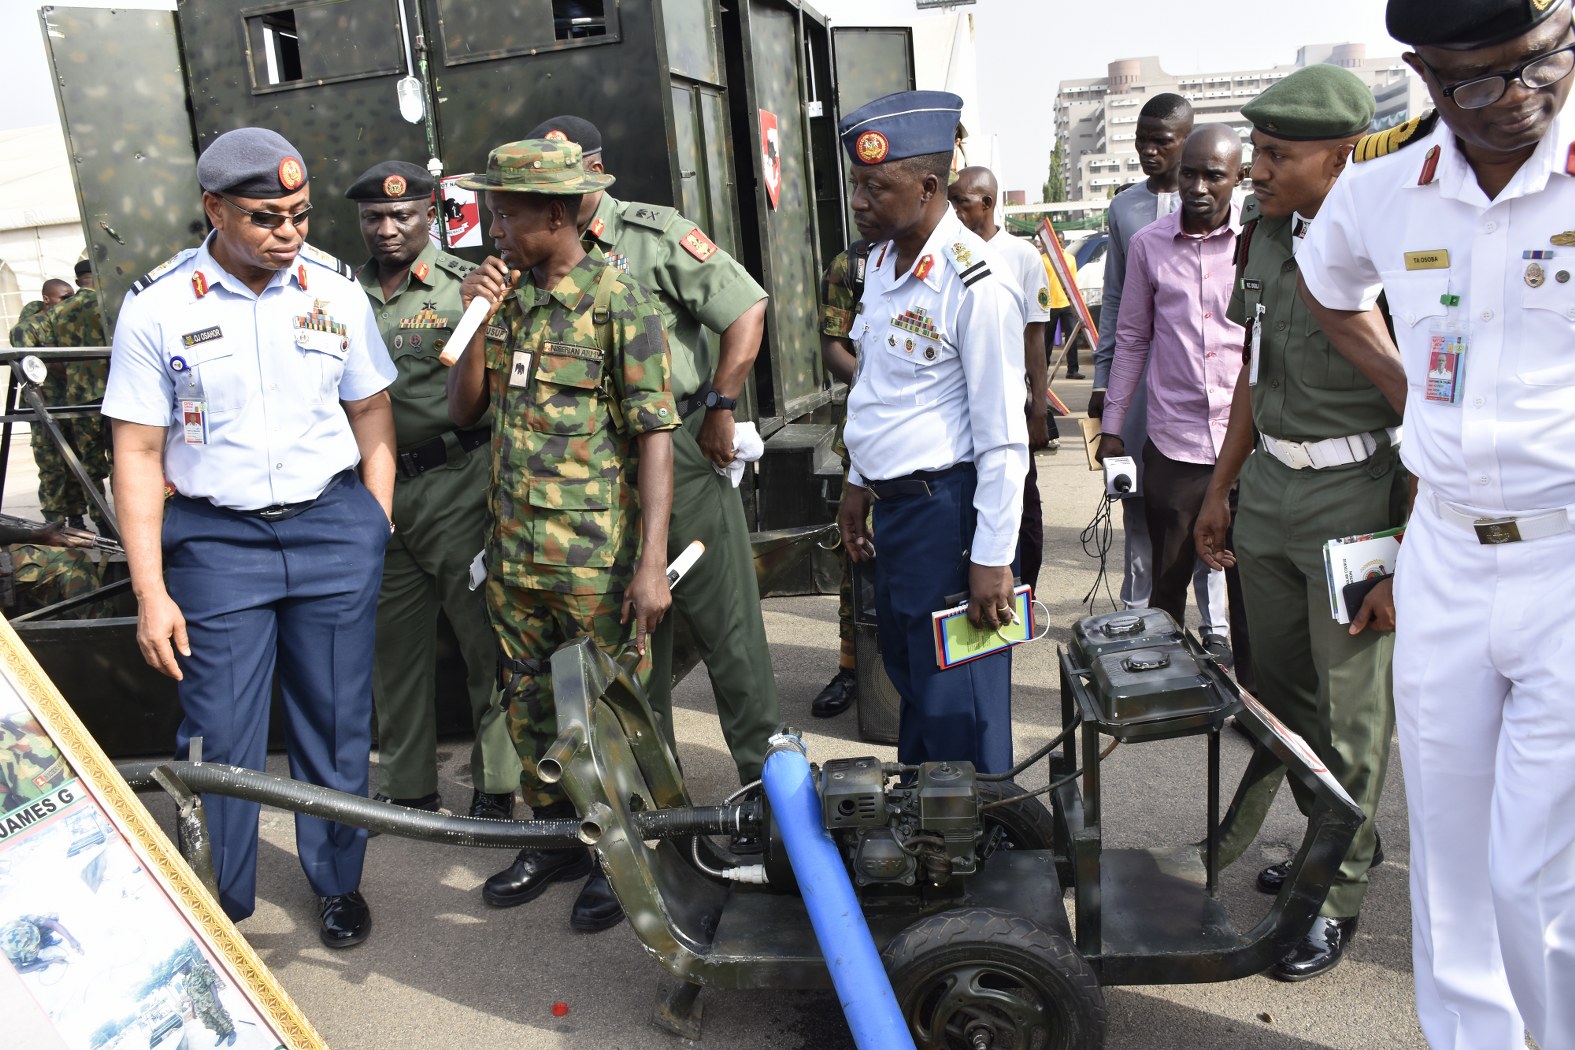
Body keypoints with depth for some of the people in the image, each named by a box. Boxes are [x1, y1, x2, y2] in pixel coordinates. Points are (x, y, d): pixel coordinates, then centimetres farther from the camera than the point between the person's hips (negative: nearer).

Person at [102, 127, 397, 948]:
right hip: (217, 541, -1)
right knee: (218, 737, 3)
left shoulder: (337, 290, 1)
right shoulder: (156, 308, -5)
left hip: (333, 528, 2)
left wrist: (378, 532, 2)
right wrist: (151, 592, -7)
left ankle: (337, 883, 31)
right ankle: (217, 909, 24)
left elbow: (372, 416, 8)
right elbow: (137, 455, -4)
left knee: (337, 724, 10)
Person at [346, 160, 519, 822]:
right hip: (376, 489, 4)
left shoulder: (468, 285, 0)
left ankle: (496, 787, 12)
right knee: (394, 646, 11)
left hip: (458, 485, -4)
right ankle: (407, 788, 26)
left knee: (487, 637, -2)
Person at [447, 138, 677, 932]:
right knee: (530, 708, 17)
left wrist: (651, 565, -19)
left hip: (596, 563, -6)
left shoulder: (619, 303, -10)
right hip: (513, 558, 7)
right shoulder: (507, 298, 9)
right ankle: (556, 840, 35)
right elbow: (464, 411, 9)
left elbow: (655, 437, -13)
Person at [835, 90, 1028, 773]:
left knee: (957, 704, 2)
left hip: (948, 506, -9)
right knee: (907, 674, 21)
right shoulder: (882, 258, 8)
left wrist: (992, 557, -19)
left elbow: (1002, 436, -19)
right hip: (892, 505, 9)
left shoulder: (975, 285, -19)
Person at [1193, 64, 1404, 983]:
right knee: (1284, 688, 18)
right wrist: (1222, 487, 16)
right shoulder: (1268, 235, 5)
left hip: (1356, 500, -7)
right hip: (1269, 487, 7)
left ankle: (1339, 897, 21)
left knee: (1353, 713, 4)